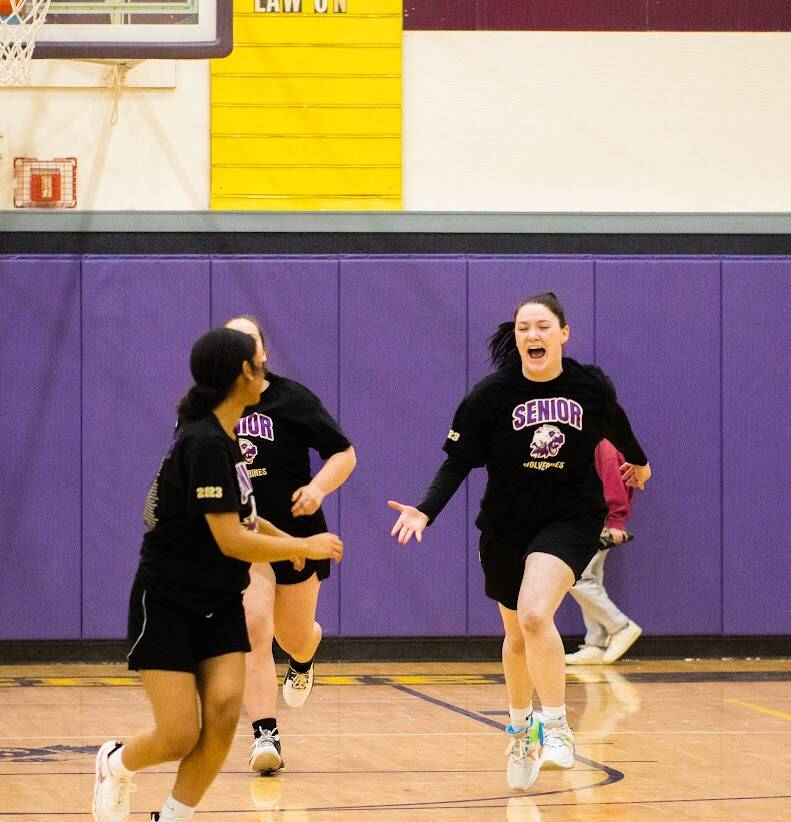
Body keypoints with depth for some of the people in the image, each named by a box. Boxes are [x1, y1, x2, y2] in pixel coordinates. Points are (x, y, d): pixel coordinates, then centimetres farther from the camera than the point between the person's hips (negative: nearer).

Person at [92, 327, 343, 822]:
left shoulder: (221, 437, 5)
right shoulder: (205, 443, -24)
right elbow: (231, 541, -25)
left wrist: (283, 538, 14)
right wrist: (307, 546, -14)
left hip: (219, 605, 8)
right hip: (167, 606, -8)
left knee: (224, 712, -13)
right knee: (180, 738, -9)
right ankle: (116, 764, 24)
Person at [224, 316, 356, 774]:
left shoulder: (292, 399, -7)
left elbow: (344, 453, -6)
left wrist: (319, 487, -23)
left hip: (296, 532, 0)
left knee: (294, 636, 14)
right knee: (253, 628, -19)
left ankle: (303, 660, 55)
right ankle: (266, 736, -21)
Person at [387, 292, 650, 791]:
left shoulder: (593, 388, -8)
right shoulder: (490, 395, -11)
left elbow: (616, 426, 15)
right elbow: (458, 462, -8)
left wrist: (638, 460, 34)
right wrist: (426, 511, -23)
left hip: (571, 520, -2)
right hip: (506, 526, 2)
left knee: (535, 614, -28)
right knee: (517, 635, 17)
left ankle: (555, 726, -15)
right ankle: (520, 729, 42)